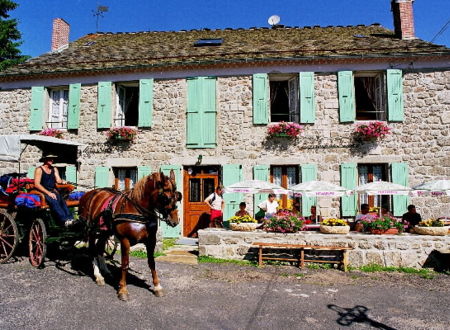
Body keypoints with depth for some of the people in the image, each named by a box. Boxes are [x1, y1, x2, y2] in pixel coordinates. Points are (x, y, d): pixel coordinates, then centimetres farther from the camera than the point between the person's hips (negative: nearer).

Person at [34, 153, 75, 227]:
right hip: (43, 192, -4)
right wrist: (48, 193, -17)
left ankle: (70, 219, -41)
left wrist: (62, 182, -18)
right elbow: (37, 184, -8)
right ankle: (65, 220, -45)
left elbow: (58, 180, 7)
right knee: (53, 201, -33)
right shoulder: (39, 170, 0)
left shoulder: (54, 169, 17)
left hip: (53, 191, 5)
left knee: (62, 200, -27)